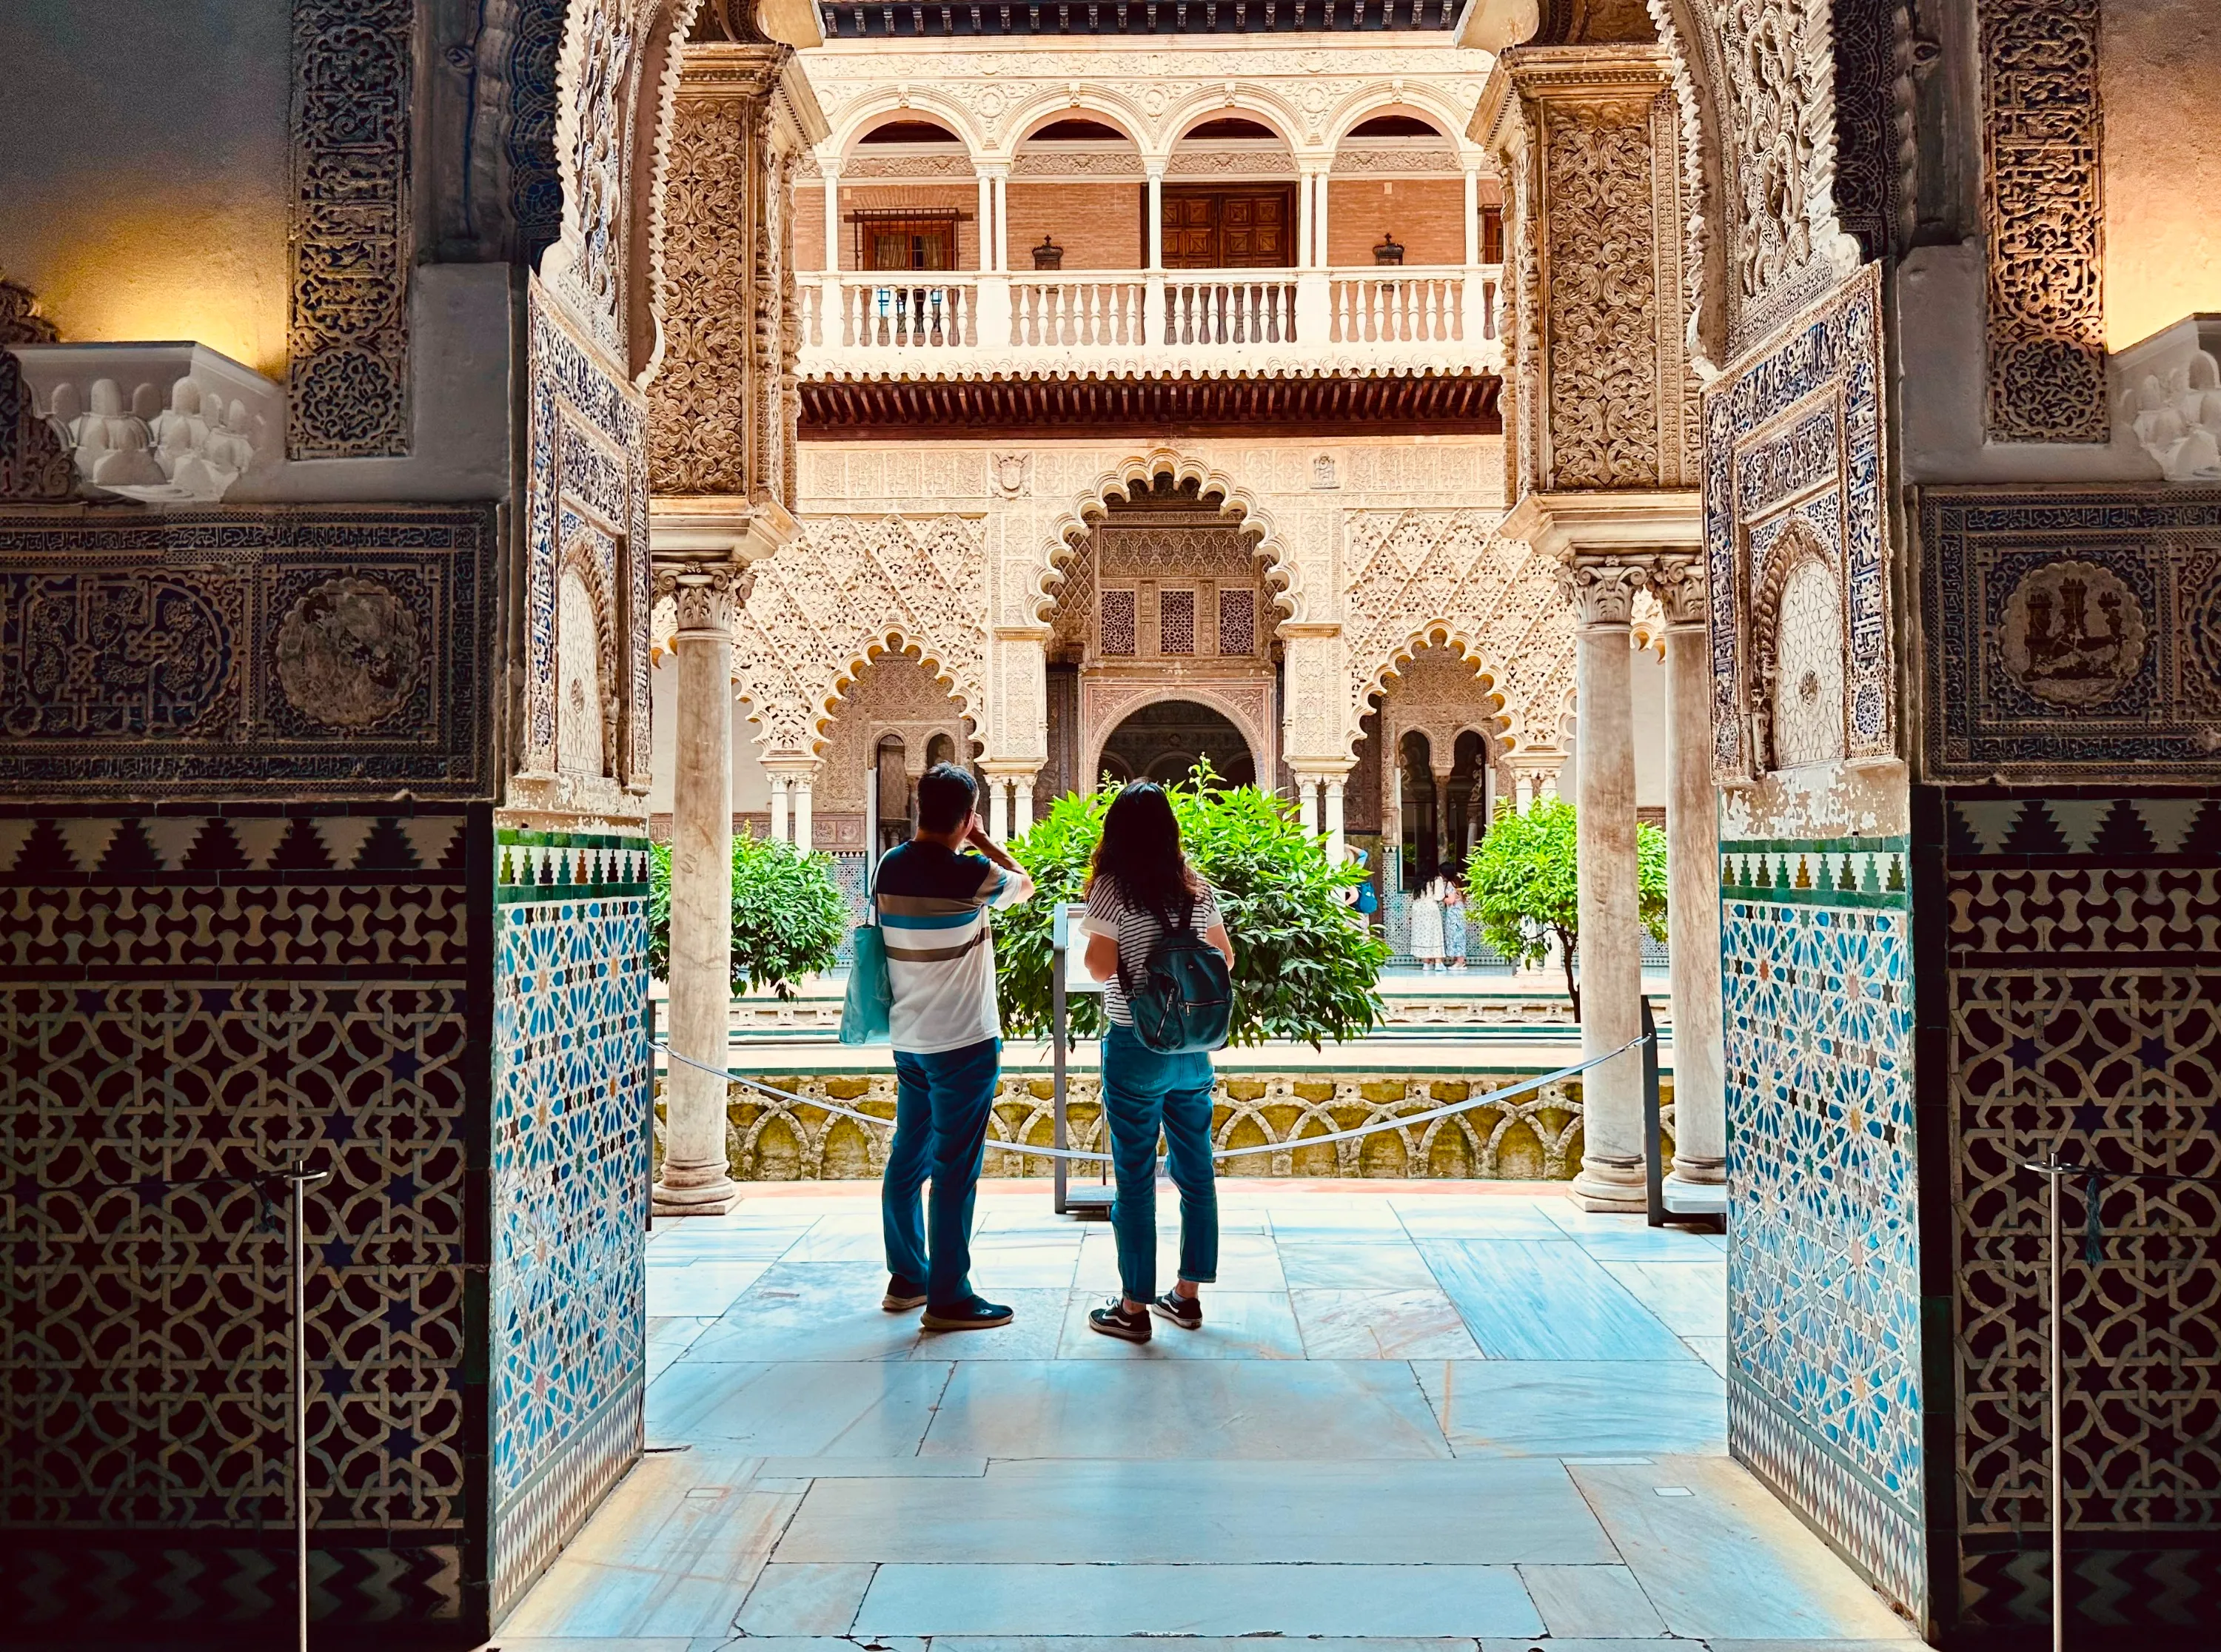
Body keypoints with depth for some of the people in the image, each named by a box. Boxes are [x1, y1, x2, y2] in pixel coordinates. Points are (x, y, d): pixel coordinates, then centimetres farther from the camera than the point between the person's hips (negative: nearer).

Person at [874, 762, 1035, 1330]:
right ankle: (948, 1298, 3)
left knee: (908, 1158, 15)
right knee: (955, 1168, -2)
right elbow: (1025, 884, 1)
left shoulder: (889, 868, 1)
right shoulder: (971, 873, -17)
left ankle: (907, 1277, 27)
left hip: (908, 1041, 7)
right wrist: (983, 842, 9)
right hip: (963, 1043, -7)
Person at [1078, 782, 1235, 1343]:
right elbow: (1224, 957, 10)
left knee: (1135, 1179, 3)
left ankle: (1134, 1308, 10)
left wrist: (1091, 944, 2)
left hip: (1135, 1045, -5)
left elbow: (1101, 965, -18)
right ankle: (1188, 1295, 24)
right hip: (1192, 1044, 5)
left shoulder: (1112, 888, -12)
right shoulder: (1196, 887, 4)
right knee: (1195, 1171, 14)